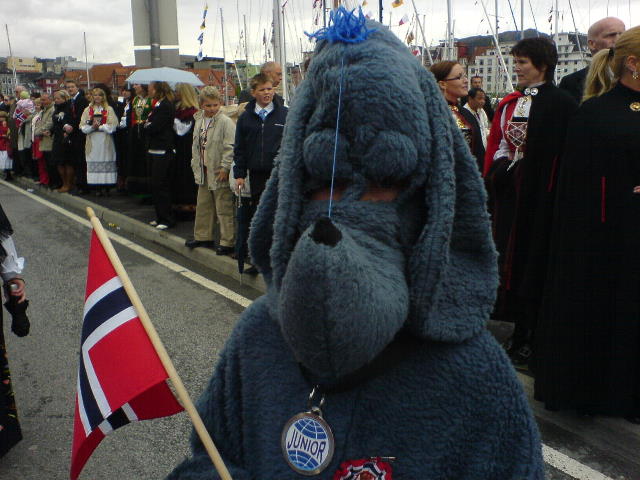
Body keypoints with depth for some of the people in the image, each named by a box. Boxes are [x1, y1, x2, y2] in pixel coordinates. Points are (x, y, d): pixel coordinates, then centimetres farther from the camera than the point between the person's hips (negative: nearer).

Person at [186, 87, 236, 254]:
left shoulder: (226, 122, -12)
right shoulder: (199, 121, 12)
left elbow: (230, 148, -16)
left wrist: (225, 168, -18)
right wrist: (195, 165, 15)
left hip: (219, 172, -8)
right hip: (204, 171, 8)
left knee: (224, 208, -3)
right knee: (203, 205, 17)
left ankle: (228, 242, 5)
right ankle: (203, 237, 31)